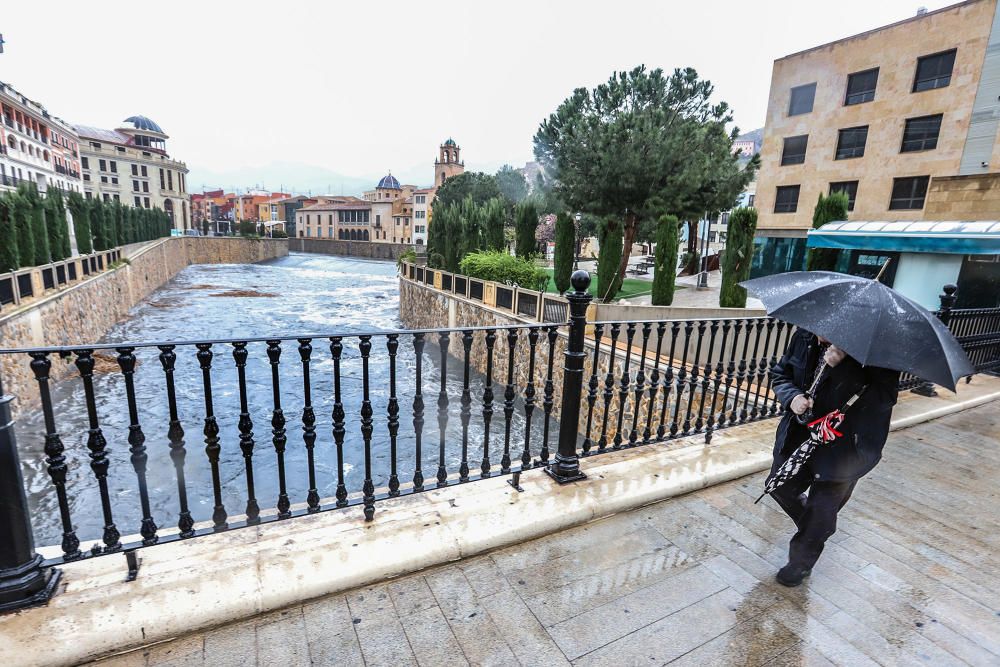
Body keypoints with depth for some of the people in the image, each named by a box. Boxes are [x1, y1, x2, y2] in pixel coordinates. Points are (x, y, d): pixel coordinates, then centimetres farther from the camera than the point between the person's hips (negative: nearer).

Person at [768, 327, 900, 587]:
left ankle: (801, 562, 35)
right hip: (799, 435, 5)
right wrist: (792, 397, -19)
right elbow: (780, 373, 2)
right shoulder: (804, 335, -8)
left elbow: (886, 395, -27)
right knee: (780, 486, 18)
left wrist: (841, 366, -38)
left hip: (844, 446, -5)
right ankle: (812, 526, 50)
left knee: (821, 508, 10)